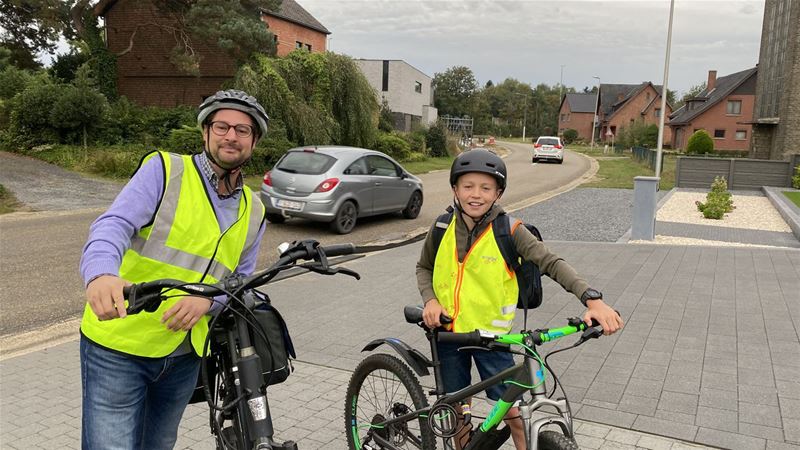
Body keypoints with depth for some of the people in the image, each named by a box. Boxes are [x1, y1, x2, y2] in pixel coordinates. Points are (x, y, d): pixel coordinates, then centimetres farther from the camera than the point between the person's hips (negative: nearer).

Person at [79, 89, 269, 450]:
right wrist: (101, 273, -42)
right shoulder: (164, 170, -7)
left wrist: (207, 299, -14)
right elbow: (114, 225, -20)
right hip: (118, 348, -5)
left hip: (185, 356, 5)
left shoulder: (253, 211, 9)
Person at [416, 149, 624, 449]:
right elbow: (423, 267, 9)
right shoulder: (443, 227, -5)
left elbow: (551, 263, -20)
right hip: (447, 332, 3)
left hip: (490, 334, -2)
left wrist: (591, 298, -34)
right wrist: (430, 299, -10)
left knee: (512, 412, 2)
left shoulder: (507, 230, -14)